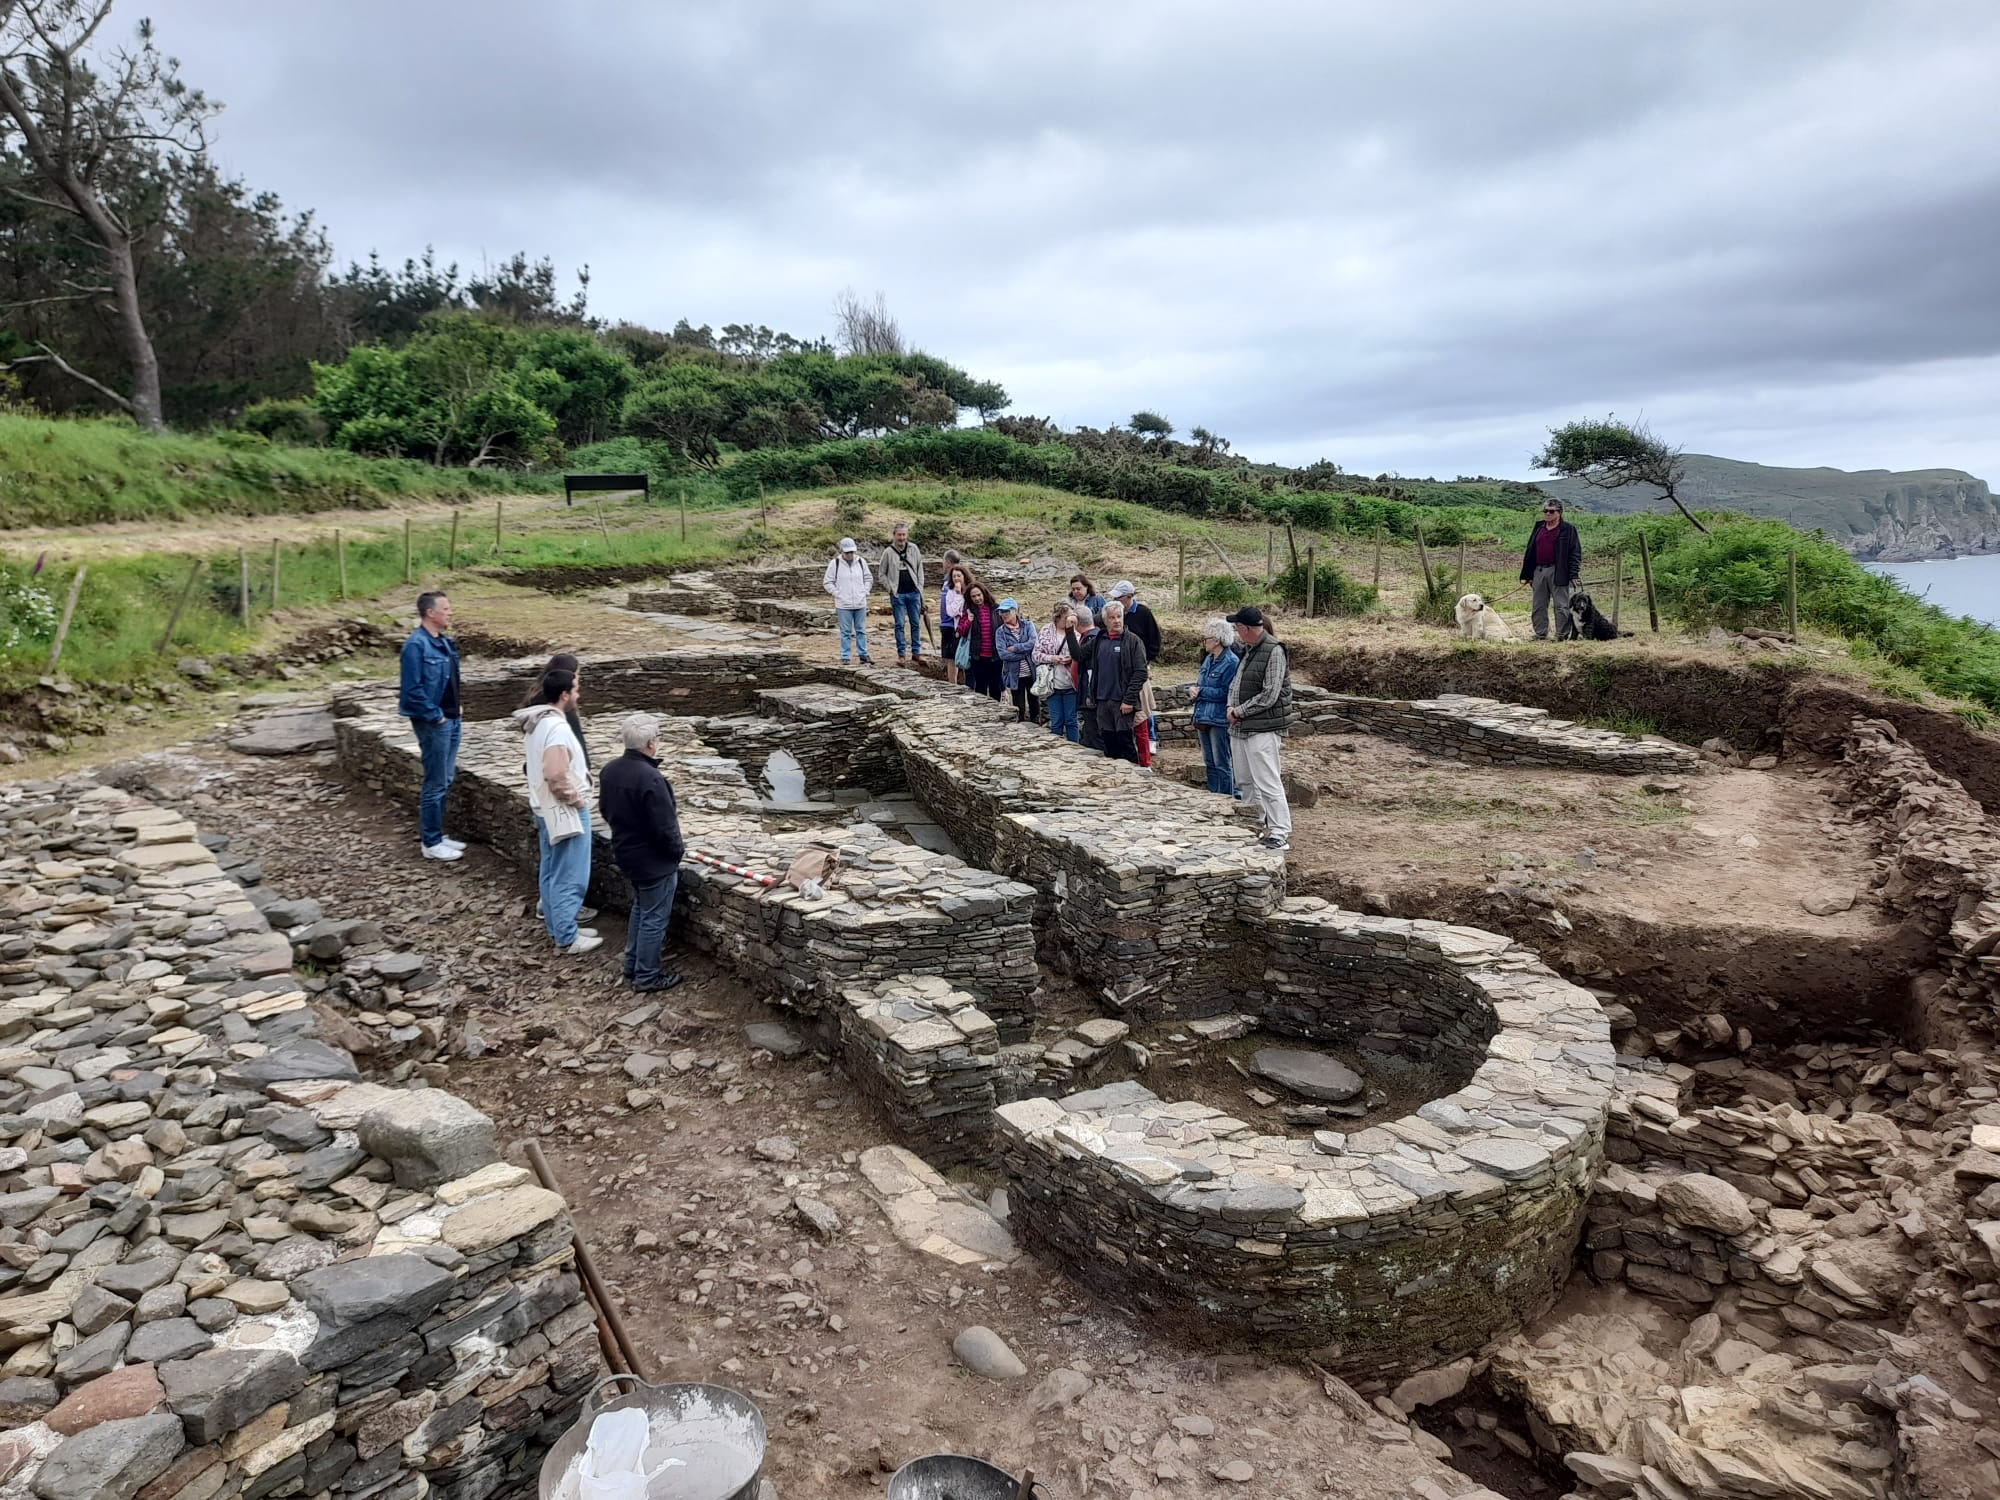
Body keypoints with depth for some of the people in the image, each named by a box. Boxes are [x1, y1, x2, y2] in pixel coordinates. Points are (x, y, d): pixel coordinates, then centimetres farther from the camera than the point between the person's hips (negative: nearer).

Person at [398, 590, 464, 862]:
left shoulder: (445, 642, 10)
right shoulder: (416, 645, -16)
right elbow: (413, 689, -19)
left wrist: (454, 714, 12)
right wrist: (435, 716, -15)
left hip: (452, 719, 9)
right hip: (433, 723, -9)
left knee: (446, 781, 15)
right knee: (436, 784, -1)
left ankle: (437, 835, 26)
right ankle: (431, 843, 8)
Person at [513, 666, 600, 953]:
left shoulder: (538, 721, 8)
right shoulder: (557, 727, -24)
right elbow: (556, 775, -32)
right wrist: (576, 799, -17)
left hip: (546, 809, 10)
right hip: (564, 812, -10)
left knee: (552, 873, 18)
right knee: (569, 877, -1)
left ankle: (558, 927, 29)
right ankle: (567, 939, 7)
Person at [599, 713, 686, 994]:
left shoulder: (611, 770, -2)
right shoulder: (650, 778, -29)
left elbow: (606, 809, 12)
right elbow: (664, 826, -25)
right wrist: (678, 849, -7)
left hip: (626, 852, 9)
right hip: (654, 860, -9)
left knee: (640, 909, 25)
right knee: (654, 918, 5)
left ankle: (632, 967, 35)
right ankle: (647, 977, 16)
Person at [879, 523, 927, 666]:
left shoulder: (914, 549, 3)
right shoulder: (888, 552, -3)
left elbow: (920, 569, 10)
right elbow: (882, 573, 5)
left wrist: (920, 587, 3)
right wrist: (890, 588, -3)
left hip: (914, 593, 2)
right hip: (897, 594, -2)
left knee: (916, 624, 5)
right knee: (899, 625, 3)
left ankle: (916, 651, 12)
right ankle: (900, 653, 9)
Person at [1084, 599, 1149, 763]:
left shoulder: (1133, 641, -5)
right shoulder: (1100, 641, 12)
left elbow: (1140, 673, -11)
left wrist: (1129, 700, -16)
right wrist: (1091, 695, 13)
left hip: (1122, 702, -5)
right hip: (1102, 701, 5)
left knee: (1125, 742, -4)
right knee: (1108, 743, 9)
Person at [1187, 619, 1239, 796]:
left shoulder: (1231, 662, -15)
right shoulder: (1208, 659, 12)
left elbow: (1225, 693, -20)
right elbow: (1200, 684, 19)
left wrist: (1200, 691, -15)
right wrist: (1192, 689, -4)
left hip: (1219, 720, -9)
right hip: (1203, 718, 9)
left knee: (1222, 764, -1)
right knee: (1210, 762, 16)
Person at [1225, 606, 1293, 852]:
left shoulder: (1273, 652, -14)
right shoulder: (1248, 650, 12)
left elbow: (1269, 696, -18)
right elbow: (1235, 683, 19)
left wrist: (1239, 711, -11)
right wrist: (1231, 707, 0)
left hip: (1262, 730, -9)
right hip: (1240, 728, 9)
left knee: (1267, 783, -9)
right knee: (1246, 781, 16)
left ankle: (1280, 834, -6)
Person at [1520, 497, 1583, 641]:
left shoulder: (1568, 529, 0)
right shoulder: (1538, 529, 16)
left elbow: (1575, 552, -4)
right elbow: (1530, 553, 18)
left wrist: (1574, 574, -12)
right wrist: (1526, 574, 13)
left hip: (1558, 573, -6)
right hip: (1539, 571, 6)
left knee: (1561, 606, -2)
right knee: (1539, 606, 8)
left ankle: (1562, 635, 3)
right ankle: (1540, 634, 15)